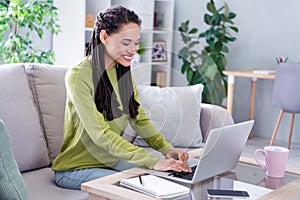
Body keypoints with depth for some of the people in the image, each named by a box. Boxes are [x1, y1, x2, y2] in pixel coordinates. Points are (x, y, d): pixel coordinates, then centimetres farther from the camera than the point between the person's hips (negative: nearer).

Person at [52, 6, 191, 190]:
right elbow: (100, 134, -28)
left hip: (111, 160, 7)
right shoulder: (78, 76, -21)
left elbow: (140, 120, 1)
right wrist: (152, 161, -36)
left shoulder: (123, 72, 4)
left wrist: (167, 149, -17)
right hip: (75, 168, -6)